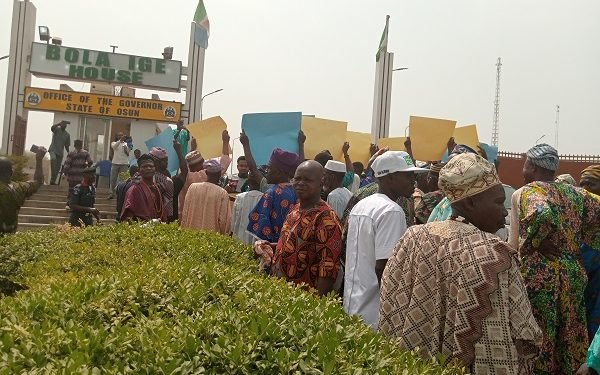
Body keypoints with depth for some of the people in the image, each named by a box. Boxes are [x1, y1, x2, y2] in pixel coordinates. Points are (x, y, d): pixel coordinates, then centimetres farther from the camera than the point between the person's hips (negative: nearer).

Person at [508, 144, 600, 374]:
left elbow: (543, 215, -29)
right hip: (573, 273, 6)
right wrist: (575, 244, 10)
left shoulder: (526, 192, -9)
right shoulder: (576, 193, 10)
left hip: (537, 274, -6)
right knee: (569, 336, 16)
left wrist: (533, 242, -15)